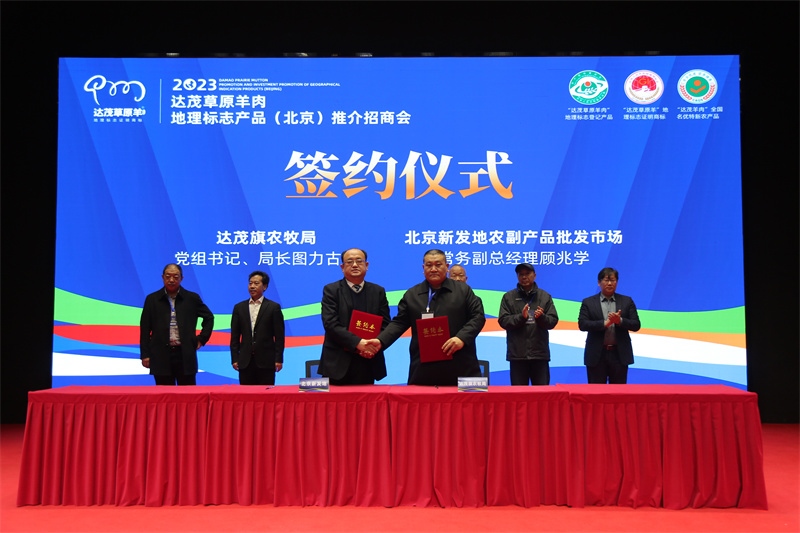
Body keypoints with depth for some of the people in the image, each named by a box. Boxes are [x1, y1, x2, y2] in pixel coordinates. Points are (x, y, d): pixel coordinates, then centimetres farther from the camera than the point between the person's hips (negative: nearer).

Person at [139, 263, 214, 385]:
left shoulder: (192, 298, 4)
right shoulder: (152, 299, 4)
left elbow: (209, 317, 17)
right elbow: (145, 329, 5)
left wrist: (201, 339, 9)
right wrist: (145, 354, 0)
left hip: (186, 355, 0)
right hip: (161, 356, 0)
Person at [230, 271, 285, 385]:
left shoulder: (273, 307, 2)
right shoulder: (239, 307, 11)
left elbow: (279, 336, 0)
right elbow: (235, 336, 10)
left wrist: (278, 359, -5)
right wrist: (234, 358, 3)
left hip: (266, 361, -2)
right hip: (245, 361, 3)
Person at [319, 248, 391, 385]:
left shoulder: (378, 291, 11)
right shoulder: (331, 290, 1)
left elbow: (385, 324, 7)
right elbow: (330, 323, -10)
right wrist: (357, 342, -20)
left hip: (368, 364, 2)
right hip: (338, 363, -2)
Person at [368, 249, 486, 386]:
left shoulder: (463, 290, 8)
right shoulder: (411, 294, 11)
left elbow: (478, 316, 3)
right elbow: (399, 323, 9)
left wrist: (462, 338, -13)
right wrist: (381, 341, -8)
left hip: (459, 366, -1)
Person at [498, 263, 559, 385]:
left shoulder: (545, 296, 10)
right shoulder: (508, 297, 8)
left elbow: (553, 321, 4)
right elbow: (503, 321, -2)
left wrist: (541, 317, -17)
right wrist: (521, 317, -17)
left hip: (540, 353, 1)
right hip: (517, 354, -1)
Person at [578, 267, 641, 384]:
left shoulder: (627, 301, 8)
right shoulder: (588, 302, 4)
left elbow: (636, 325, 3)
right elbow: (582, 324, -7)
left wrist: (620, 320, -17)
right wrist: (605, 323, -19)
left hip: (620, 354, 1)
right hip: (597, 355, -1)